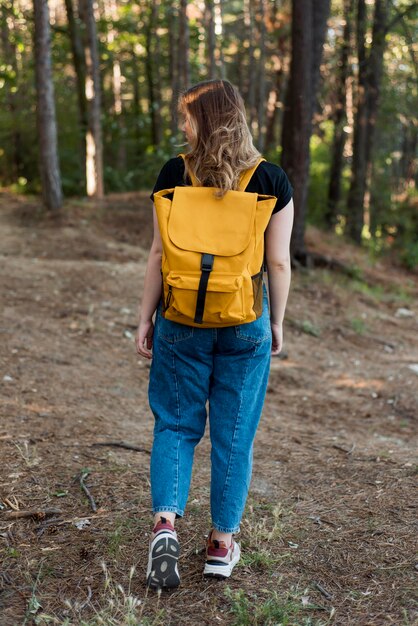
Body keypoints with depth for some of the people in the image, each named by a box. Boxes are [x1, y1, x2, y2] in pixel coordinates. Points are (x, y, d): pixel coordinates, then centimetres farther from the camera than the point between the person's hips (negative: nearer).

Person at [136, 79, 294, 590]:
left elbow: (159, 254, -3)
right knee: (234, 433, 11)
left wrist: (145, 318, 6)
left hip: (182, 321, 0)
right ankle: (222, 543, 20)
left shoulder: (174, 175, -4)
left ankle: (165, 523, -2)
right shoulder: (271, 180, -3)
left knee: (175, 423, 14)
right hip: (246, 324, 0)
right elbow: (279, 262, -2)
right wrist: (276, 322, 10)